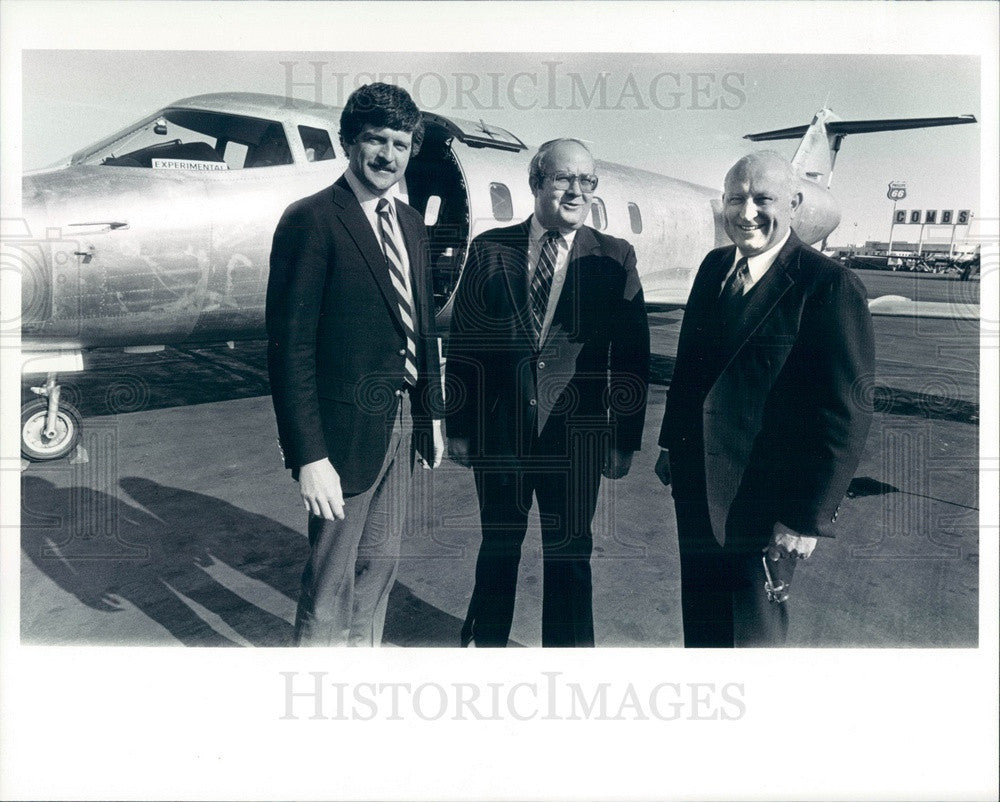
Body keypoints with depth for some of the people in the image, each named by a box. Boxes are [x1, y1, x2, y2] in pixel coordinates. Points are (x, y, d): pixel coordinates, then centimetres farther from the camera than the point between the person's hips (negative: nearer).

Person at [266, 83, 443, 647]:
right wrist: (309, 457, -20)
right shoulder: (311, 220, -14)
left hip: (403, 424, 7)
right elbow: (290, 347, -17)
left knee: (380, 565, 20)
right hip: (347, 429, -7)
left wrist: (433, 413, 15)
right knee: (332, 581, 8)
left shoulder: (411, 224, 10)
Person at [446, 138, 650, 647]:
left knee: (570, 551, 10)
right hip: (499, 429, 1)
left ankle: (567, 647, 31)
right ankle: (485, 639, 39)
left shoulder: (615, 258, -1)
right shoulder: (489, 248, 1)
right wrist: (458, 426, 0)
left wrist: (626, 439, -3)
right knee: (499, 544, 17)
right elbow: (462, 342, 1)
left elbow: (632, 354, -1)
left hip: (575, 433, -1)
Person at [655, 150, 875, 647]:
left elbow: (846, 414, -17)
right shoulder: (714, 267, 4)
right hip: (696, 485, 6)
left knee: (756, 630, 13)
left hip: (765, 497, -6)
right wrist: (672, 443, 15)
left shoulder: (830, 287, -17)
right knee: (701, 622, 21)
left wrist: (810, 516, -16)